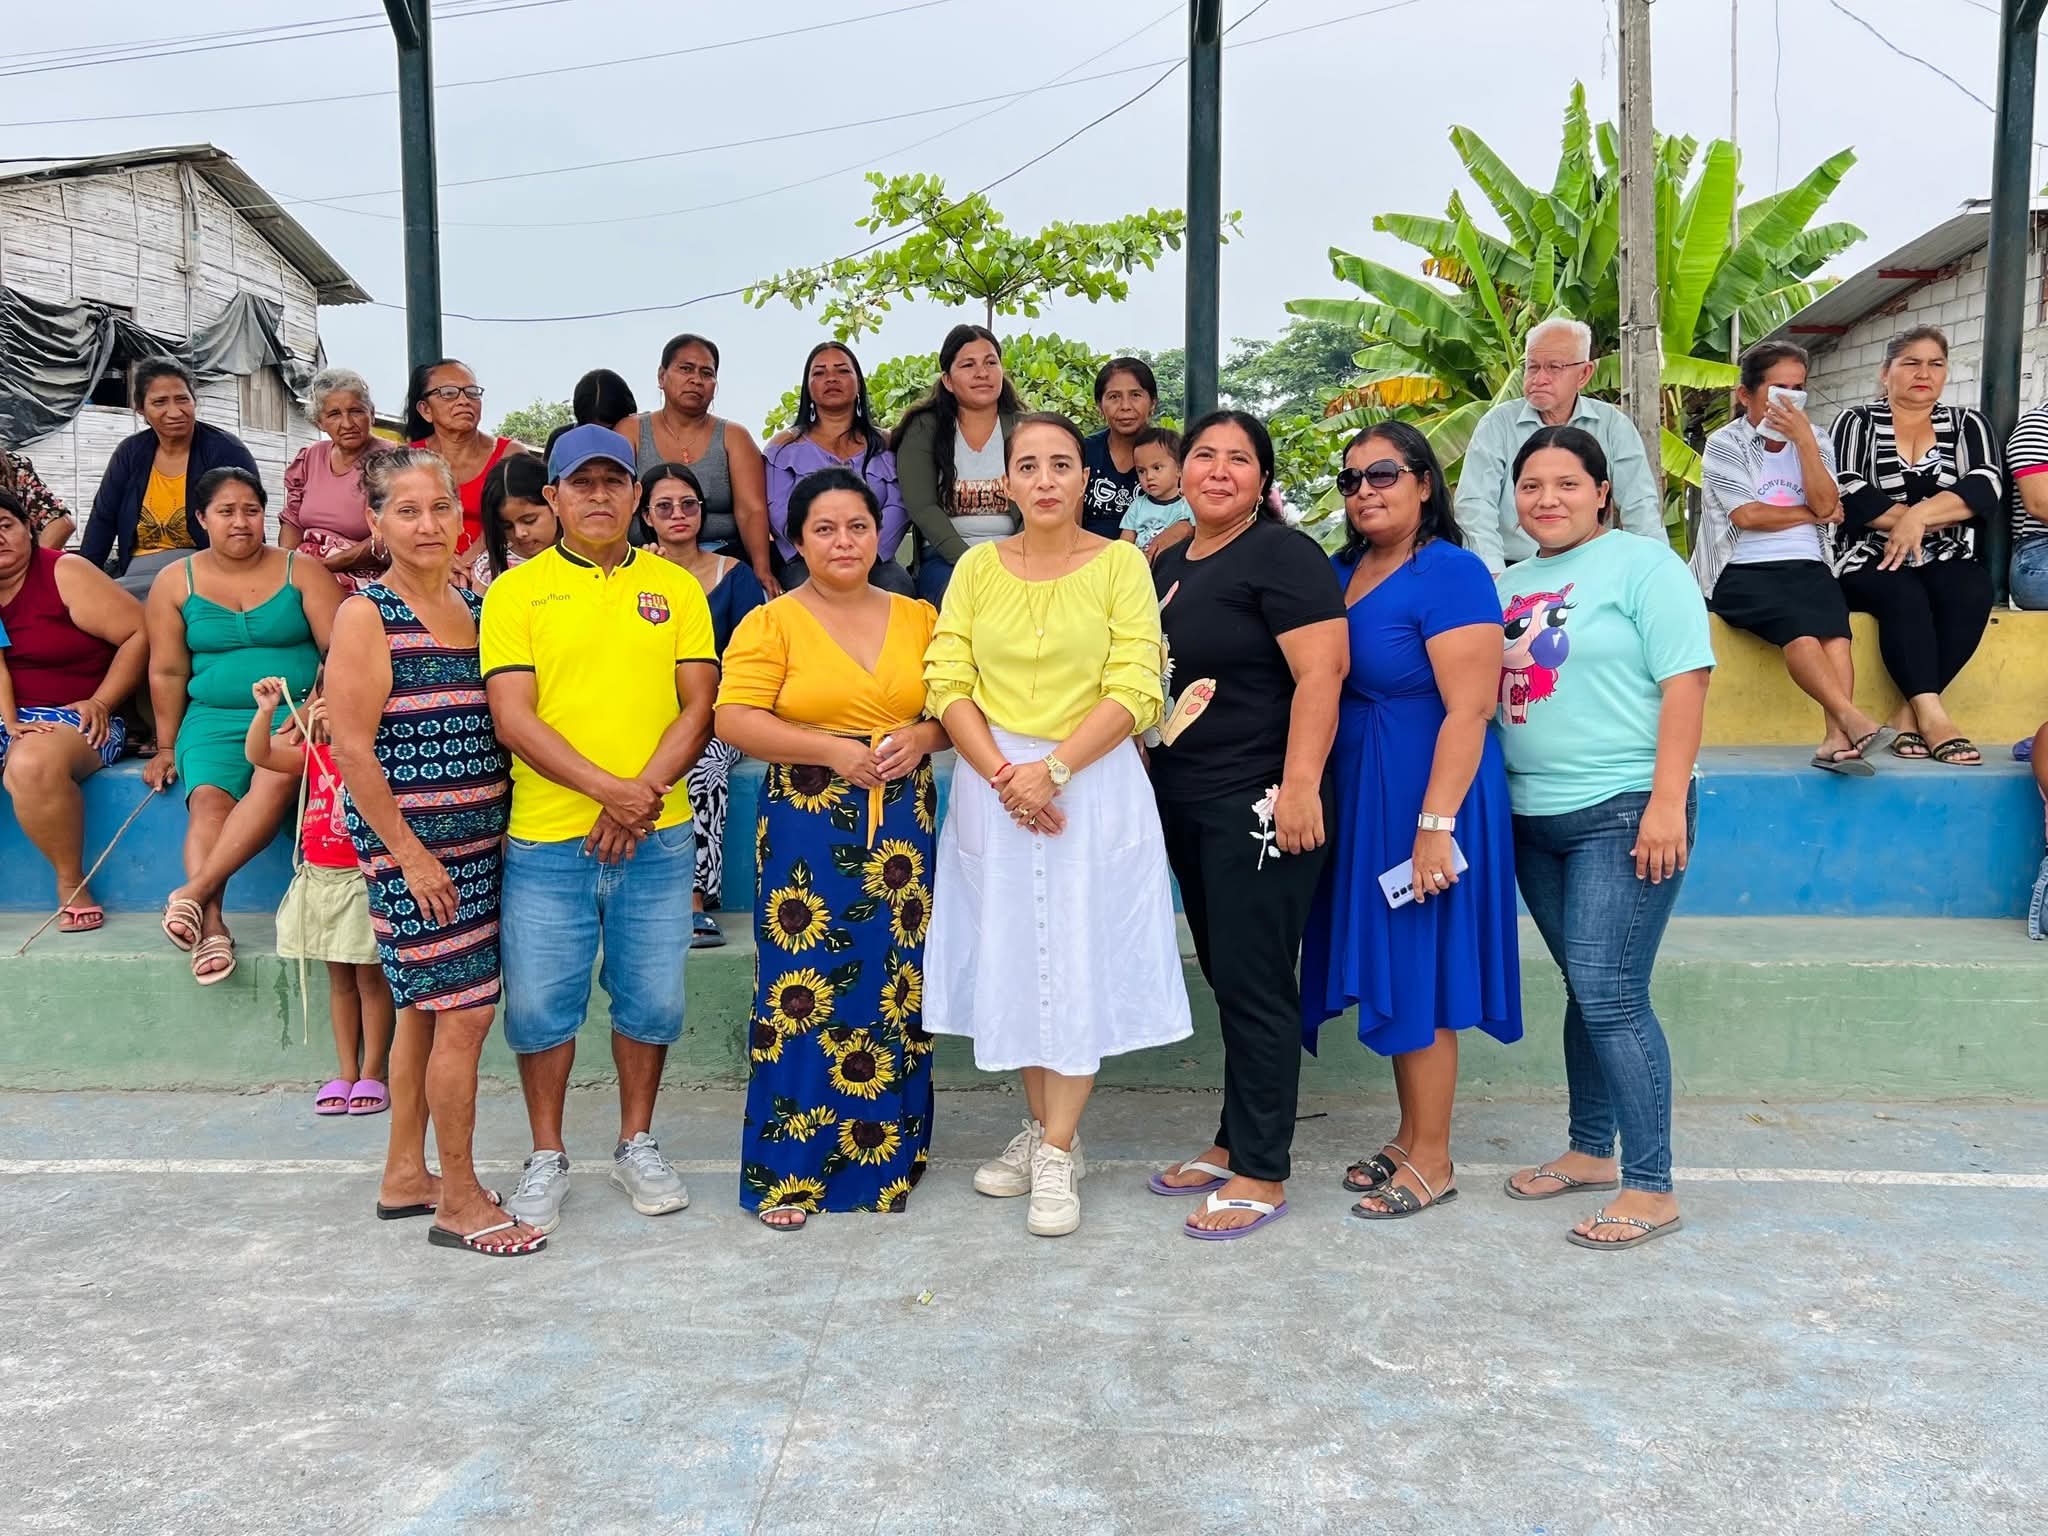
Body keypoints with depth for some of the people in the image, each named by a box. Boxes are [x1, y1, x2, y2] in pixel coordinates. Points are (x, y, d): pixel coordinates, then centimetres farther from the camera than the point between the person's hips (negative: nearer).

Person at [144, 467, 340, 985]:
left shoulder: (302, 572, 6)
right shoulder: (175, 582, 11)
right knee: (208, 799, -27)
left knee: (277, 778, -34)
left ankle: (194, 892, -35)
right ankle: (211, 927, -38)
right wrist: (167, 746, 11)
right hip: (215, 715, 2)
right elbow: (167, 671, 12)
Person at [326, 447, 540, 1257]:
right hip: (412, 841, -7)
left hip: (478, 835, 7)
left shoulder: (476, 606, 10)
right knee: (466, 1010, -6)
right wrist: (409, 854, -15)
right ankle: (459, 1202, 6)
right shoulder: (367, 614, -9)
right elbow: (352, 747, -13)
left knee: (427, 1007, 14)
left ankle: (405, 1176, 27)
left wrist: (503, 825, 8)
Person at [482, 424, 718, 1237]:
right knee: (540, 1003, 6)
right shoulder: (516, 591, 2)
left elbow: (699, 704, 2)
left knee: (651, 998, 10)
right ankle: (547, 1156, 25)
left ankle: (637, 1144, 29)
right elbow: (513, 717, -7)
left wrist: (642, 793, -12)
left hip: (658, 838, 2)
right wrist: (606, 788, -17)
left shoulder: (676, 587, 8)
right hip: (546, 840, -1)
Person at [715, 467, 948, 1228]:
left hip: (904, 826, 3)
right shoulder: (771, 622, 1)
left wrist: (923, 735, -8)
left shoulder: (919, 617, 11)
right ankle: (789, 1170, 10)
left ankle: (885, 1156, 21)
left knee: (896, 987, 6)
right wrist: (834, 750, -15)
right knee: (804, 990, -3)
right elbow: (735, 720, -8)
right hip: (808, 825, -3)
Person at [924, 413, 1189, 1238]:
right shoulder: (977, 567, 5)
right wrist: (1003, 774, -14)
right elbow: (948, 684, -1)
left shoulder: (1120, 564, -3)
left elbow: (1136, 690, -10)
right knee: (1012, 959, 9)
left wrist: (1053, 768, -18)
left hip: (1094, 787, -3)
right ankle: (1040, 1126, 25)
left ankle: (1059, 1152, 11)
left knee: (1077, 962, 1)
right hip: (993, 788, 3)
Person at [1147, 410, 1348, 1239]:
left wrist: (1300, 786, -25)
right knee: (1224, 977, 15)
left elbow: (1320, 675, -19)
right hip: (1185, 804, 8)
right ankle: (1234, 1143, 27)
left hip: (1257, 806, -8)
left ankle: (1262, 1175, 8)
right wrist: (1151, 782, 18)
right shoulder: (1170, 565, 15)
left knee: (1254, 984, -3)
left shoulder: (1281, 554, -10)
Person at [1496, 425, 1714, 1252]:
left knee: (1609, 993, -9)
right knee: (1586, 990, 14)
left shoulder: (1643, 565, -4)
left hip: (1624, 811, -6)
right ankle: (1589, 1151, 26)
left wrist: (1666, 803, -18)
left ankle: (1651, 1188, 1)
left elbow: (1684, 682, -11)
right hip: (1534, 818, 6)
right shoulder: (1507, 585, 14)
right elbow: (1485, 693, 19)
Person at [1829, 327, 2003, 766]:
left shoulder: (1967, 424, 15)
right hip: (1871, 562, -2)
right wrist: (1943, 515, -7)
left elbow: (1987, 488, -3)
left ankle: (1908, 715, -31)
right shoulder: (1857, 421, 9)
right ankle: (1933, 715, -39)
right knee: (1903, 593, -34)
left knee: (1972, 591, -30)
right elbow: (1847, 494, -8)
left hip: (1946, 563, 2)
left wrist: (1918, 516, -20)